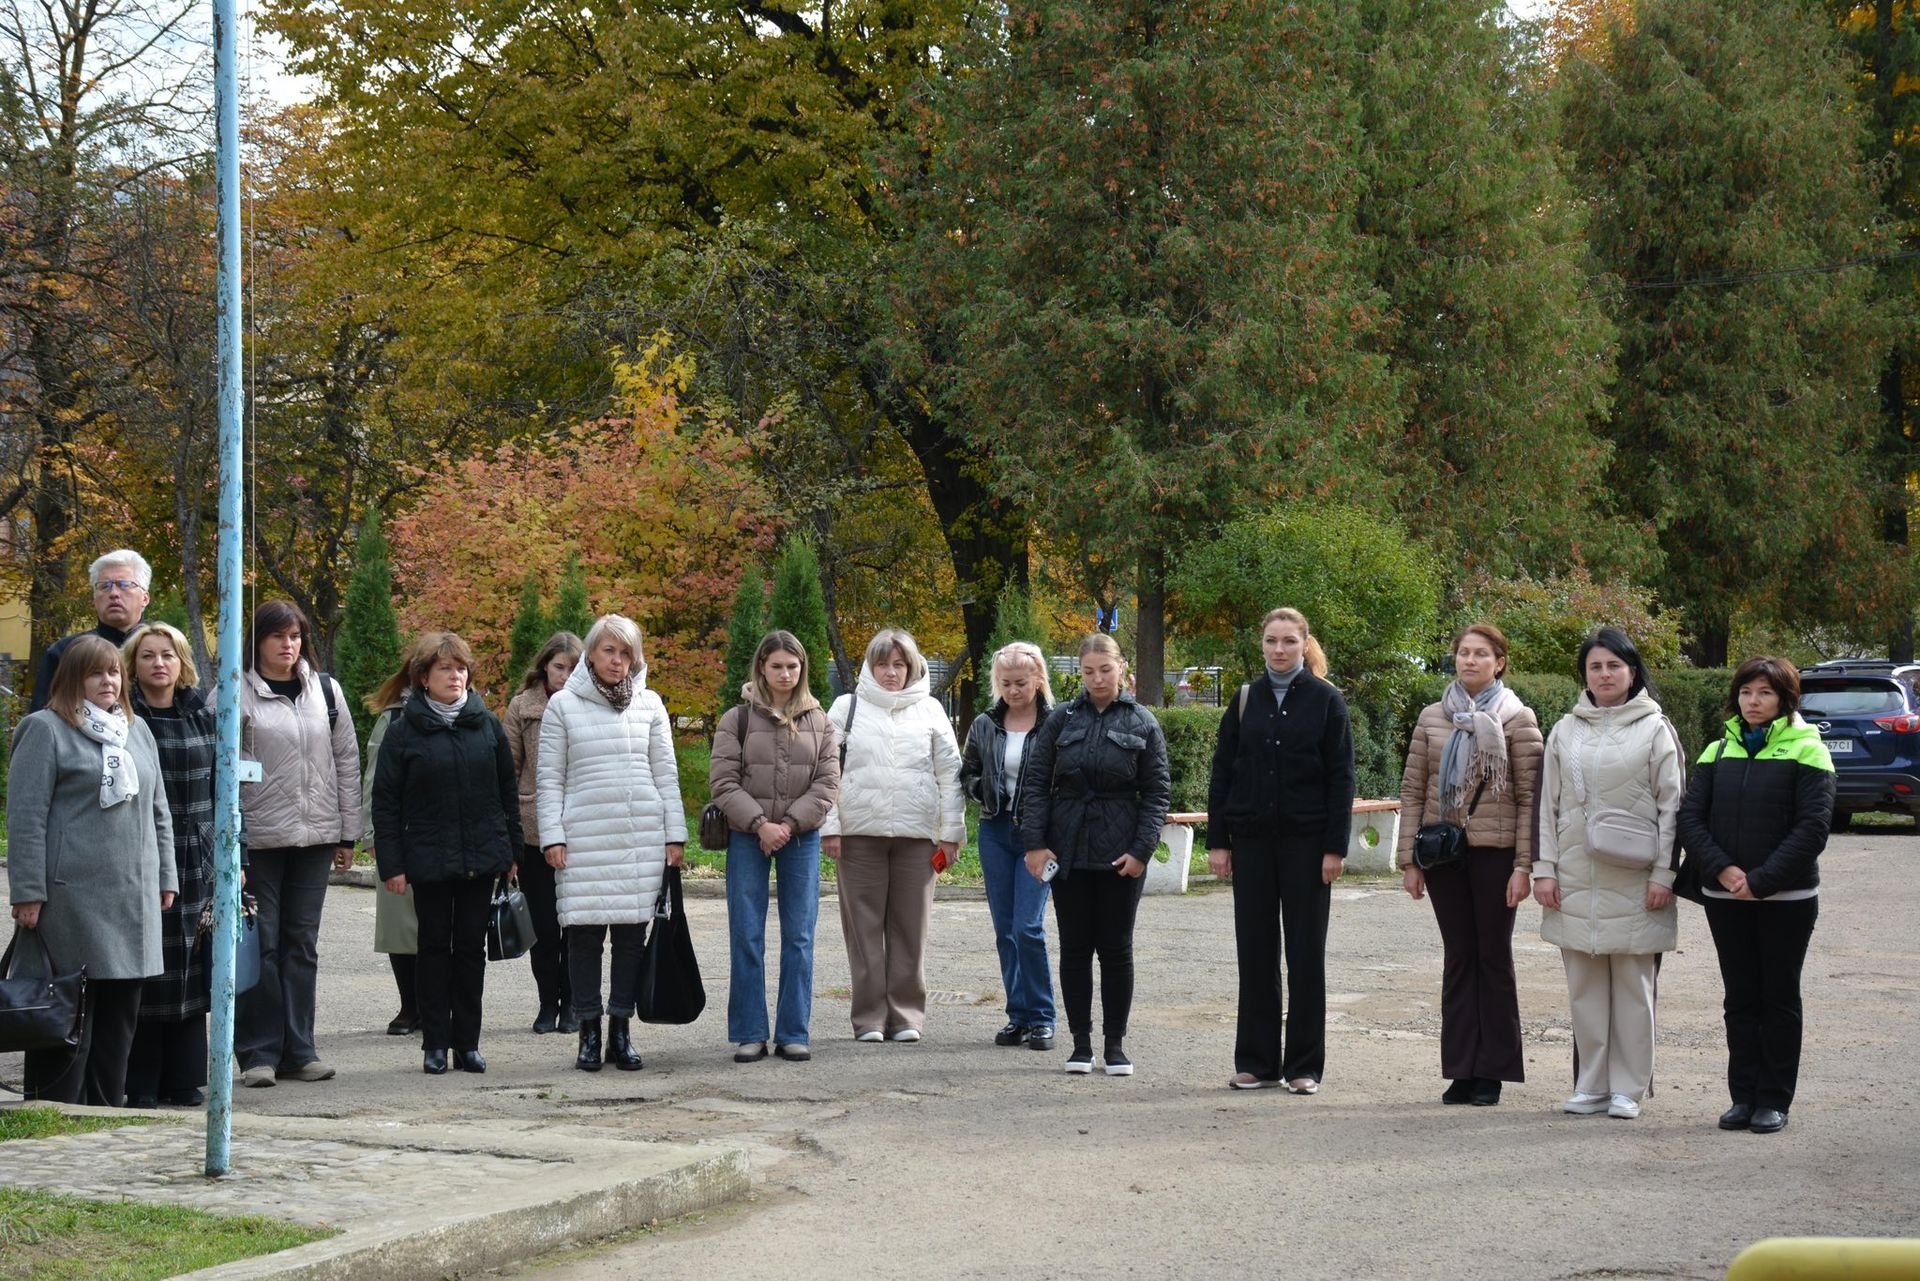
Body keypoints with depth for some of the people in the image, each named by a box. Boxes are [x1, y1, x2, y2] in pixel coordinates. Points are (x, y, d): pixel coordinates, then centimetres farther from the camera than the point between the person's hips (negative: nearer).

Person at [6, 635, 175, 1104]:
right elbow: (26, 816, -8)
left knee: (120, 1013, 8)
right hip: (72, 898, -6)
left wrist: (165, 877, 17)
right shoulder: (46, 730, -3)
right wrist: (28, 892, -14)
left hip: (133, 898, 6)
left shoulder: (137, 731, 17)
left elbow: (158, 811, 22)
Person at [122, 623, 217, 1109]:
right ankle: (141, 1084, 2)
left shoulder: (202, 715, 11)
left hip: (196, 859, 4)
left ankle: (184, 1079, 12)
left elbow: (221, 789, 15)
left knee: (192, 970, 5)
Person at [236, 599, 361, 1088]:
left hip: (315, 836, 4)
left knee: (302, 943, 8)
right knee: (262, 944, -3)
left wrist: (348, 833, 10)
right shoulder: (237, 694, -4)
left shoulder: (326, 691, 10)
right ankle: (259, 1053, 3)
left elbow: (346, 761, 14)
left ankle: (298, 1050, 12)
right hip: (258, 838, -4)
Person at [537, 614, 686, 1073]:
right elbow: (550, 778, 5)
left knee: (632, 932, 3)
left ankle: (621, 1033, 10)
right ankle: (589, 1034, 5)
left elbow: (666, 774, 12)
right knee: (585, 932, -2)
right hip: (584, 836, -2)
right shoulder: (563, 705, 4)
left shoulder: (648, 703, 10)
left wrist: (675, 834, 7)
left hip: (642, 837, 2)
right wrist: (552, 837, -3)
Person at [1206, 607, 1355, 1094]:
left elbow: (1341, 777, -2)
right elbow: (1222, 773, 8)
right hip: (1252, 839, 3)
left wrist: (1335, 848, -9)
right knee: (1255, 951, 5)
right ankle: (1256, 1061, 12)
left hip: (1306, 840, -3)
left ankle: (1304, 1066, 7)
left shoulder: (1325, 701, 0)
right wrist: (1217, 841, 1)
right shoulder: (1246, 701, 7)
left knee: (1305, 953, 1)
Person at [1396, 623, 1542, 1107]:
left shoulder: (1518, 719, -1)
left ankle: (1492, 1071, 9)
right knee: (1458, 956, 6)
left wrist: (1524, 865, -10)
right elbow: (1412, 790, 9)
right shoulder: (1432, 718, 8)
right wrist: (1409, 859, 3)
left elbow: (1528, 797, -4)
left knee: (1493, 955, 4)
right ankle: (1462, 1069, 10)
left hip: (1494, 852, -3)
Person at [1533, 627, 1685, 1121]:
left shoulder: (1654, 729, 2)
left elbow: (1672, 806, 0)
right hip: (1577, 877, 3)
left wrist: (1664, 873, -6)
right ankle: (1590, 1085, 13)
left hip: (1633, 879, -3)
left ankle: (1628, 1088, 7)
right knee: (1584, 984, 6)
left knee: (1633, 984, 1)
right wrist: (1543, 868, 5)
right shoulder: (1565, 731, 12)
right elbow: (1548, 803, 13)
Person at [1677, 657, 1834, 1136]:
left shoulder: (1806, 751, -4)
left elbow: (1812, 827, -11)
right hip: (1726, 898, 4)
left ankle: (1774, 1100, 7)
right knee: (1741, 999, 8)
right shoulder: (1718, 751, 8)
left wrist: (1761, 880, -16)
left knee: (1780, 999, 3)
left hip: (1786, 899, -4)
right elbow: (1691, 817, 2)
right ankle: (1744, 1096, 13)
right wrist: (1722, 869, -13)